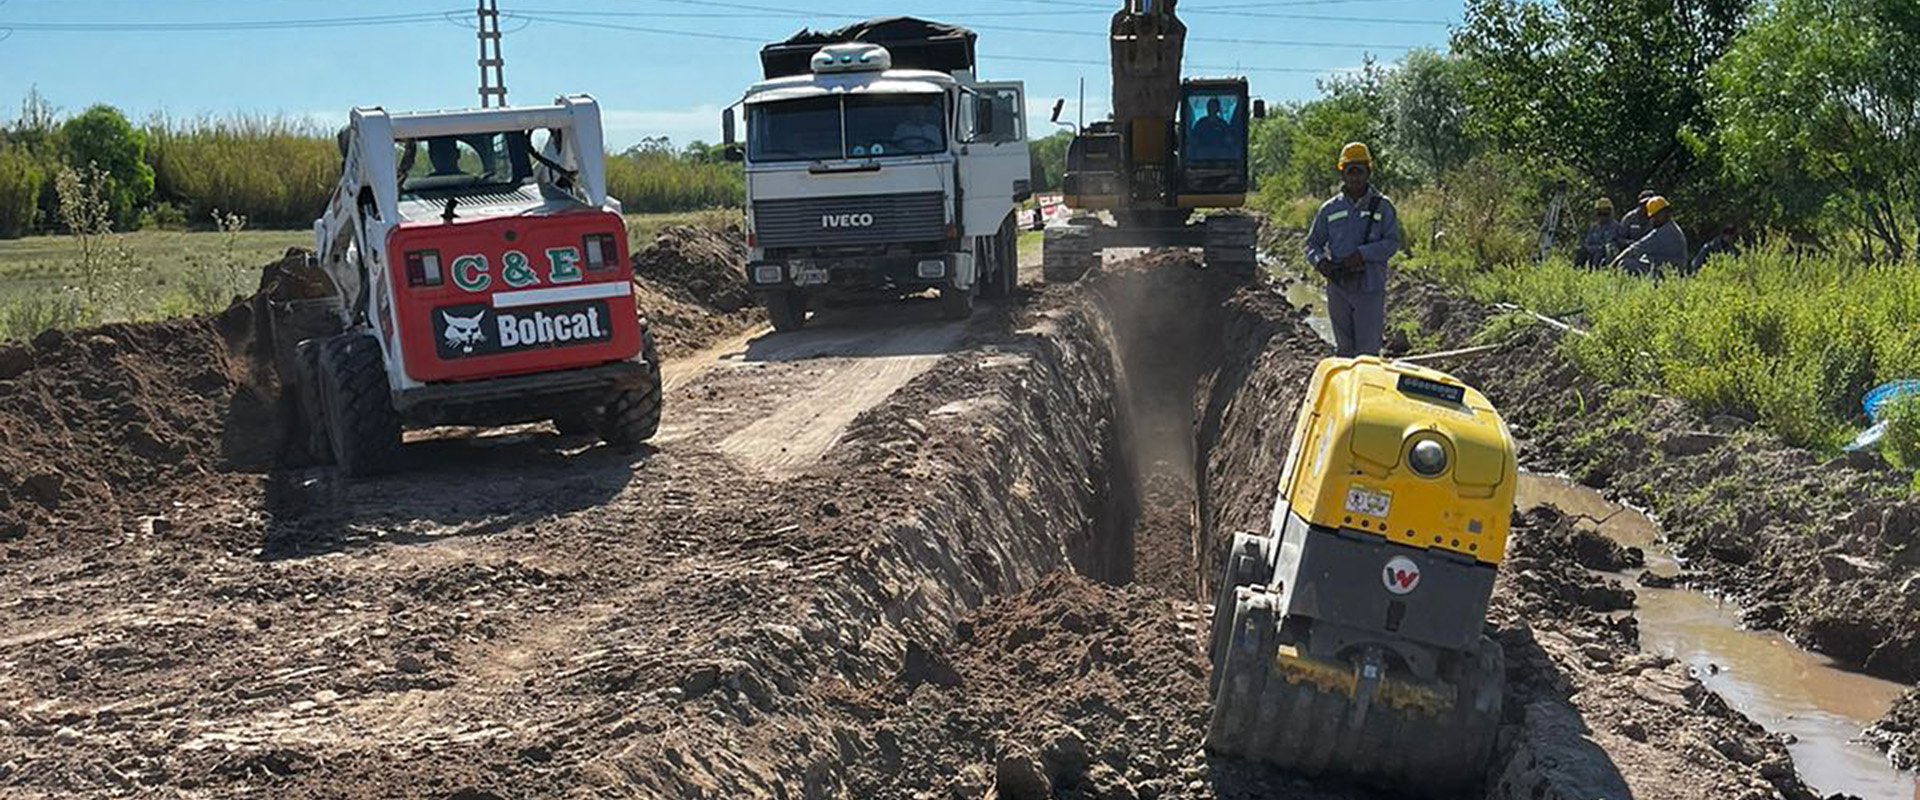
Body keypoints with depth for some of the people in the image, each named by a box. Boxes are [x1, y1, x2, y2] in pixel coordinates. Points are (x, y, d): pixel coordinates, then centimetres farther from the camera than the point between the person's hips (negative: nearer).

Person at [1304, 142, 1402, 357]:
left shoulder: (1382, 206, 0)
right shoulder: (1330, 209, 7)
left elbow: (1392, 242, -7)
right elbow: (1312, 243, 11)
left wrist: (1362, 254, -20)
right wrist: (1320, 261, -10)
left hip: (1370, 288, -3)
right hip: (1338, 288, 3)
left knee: (1368, 350, -5)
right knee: (1344, 347, 13)